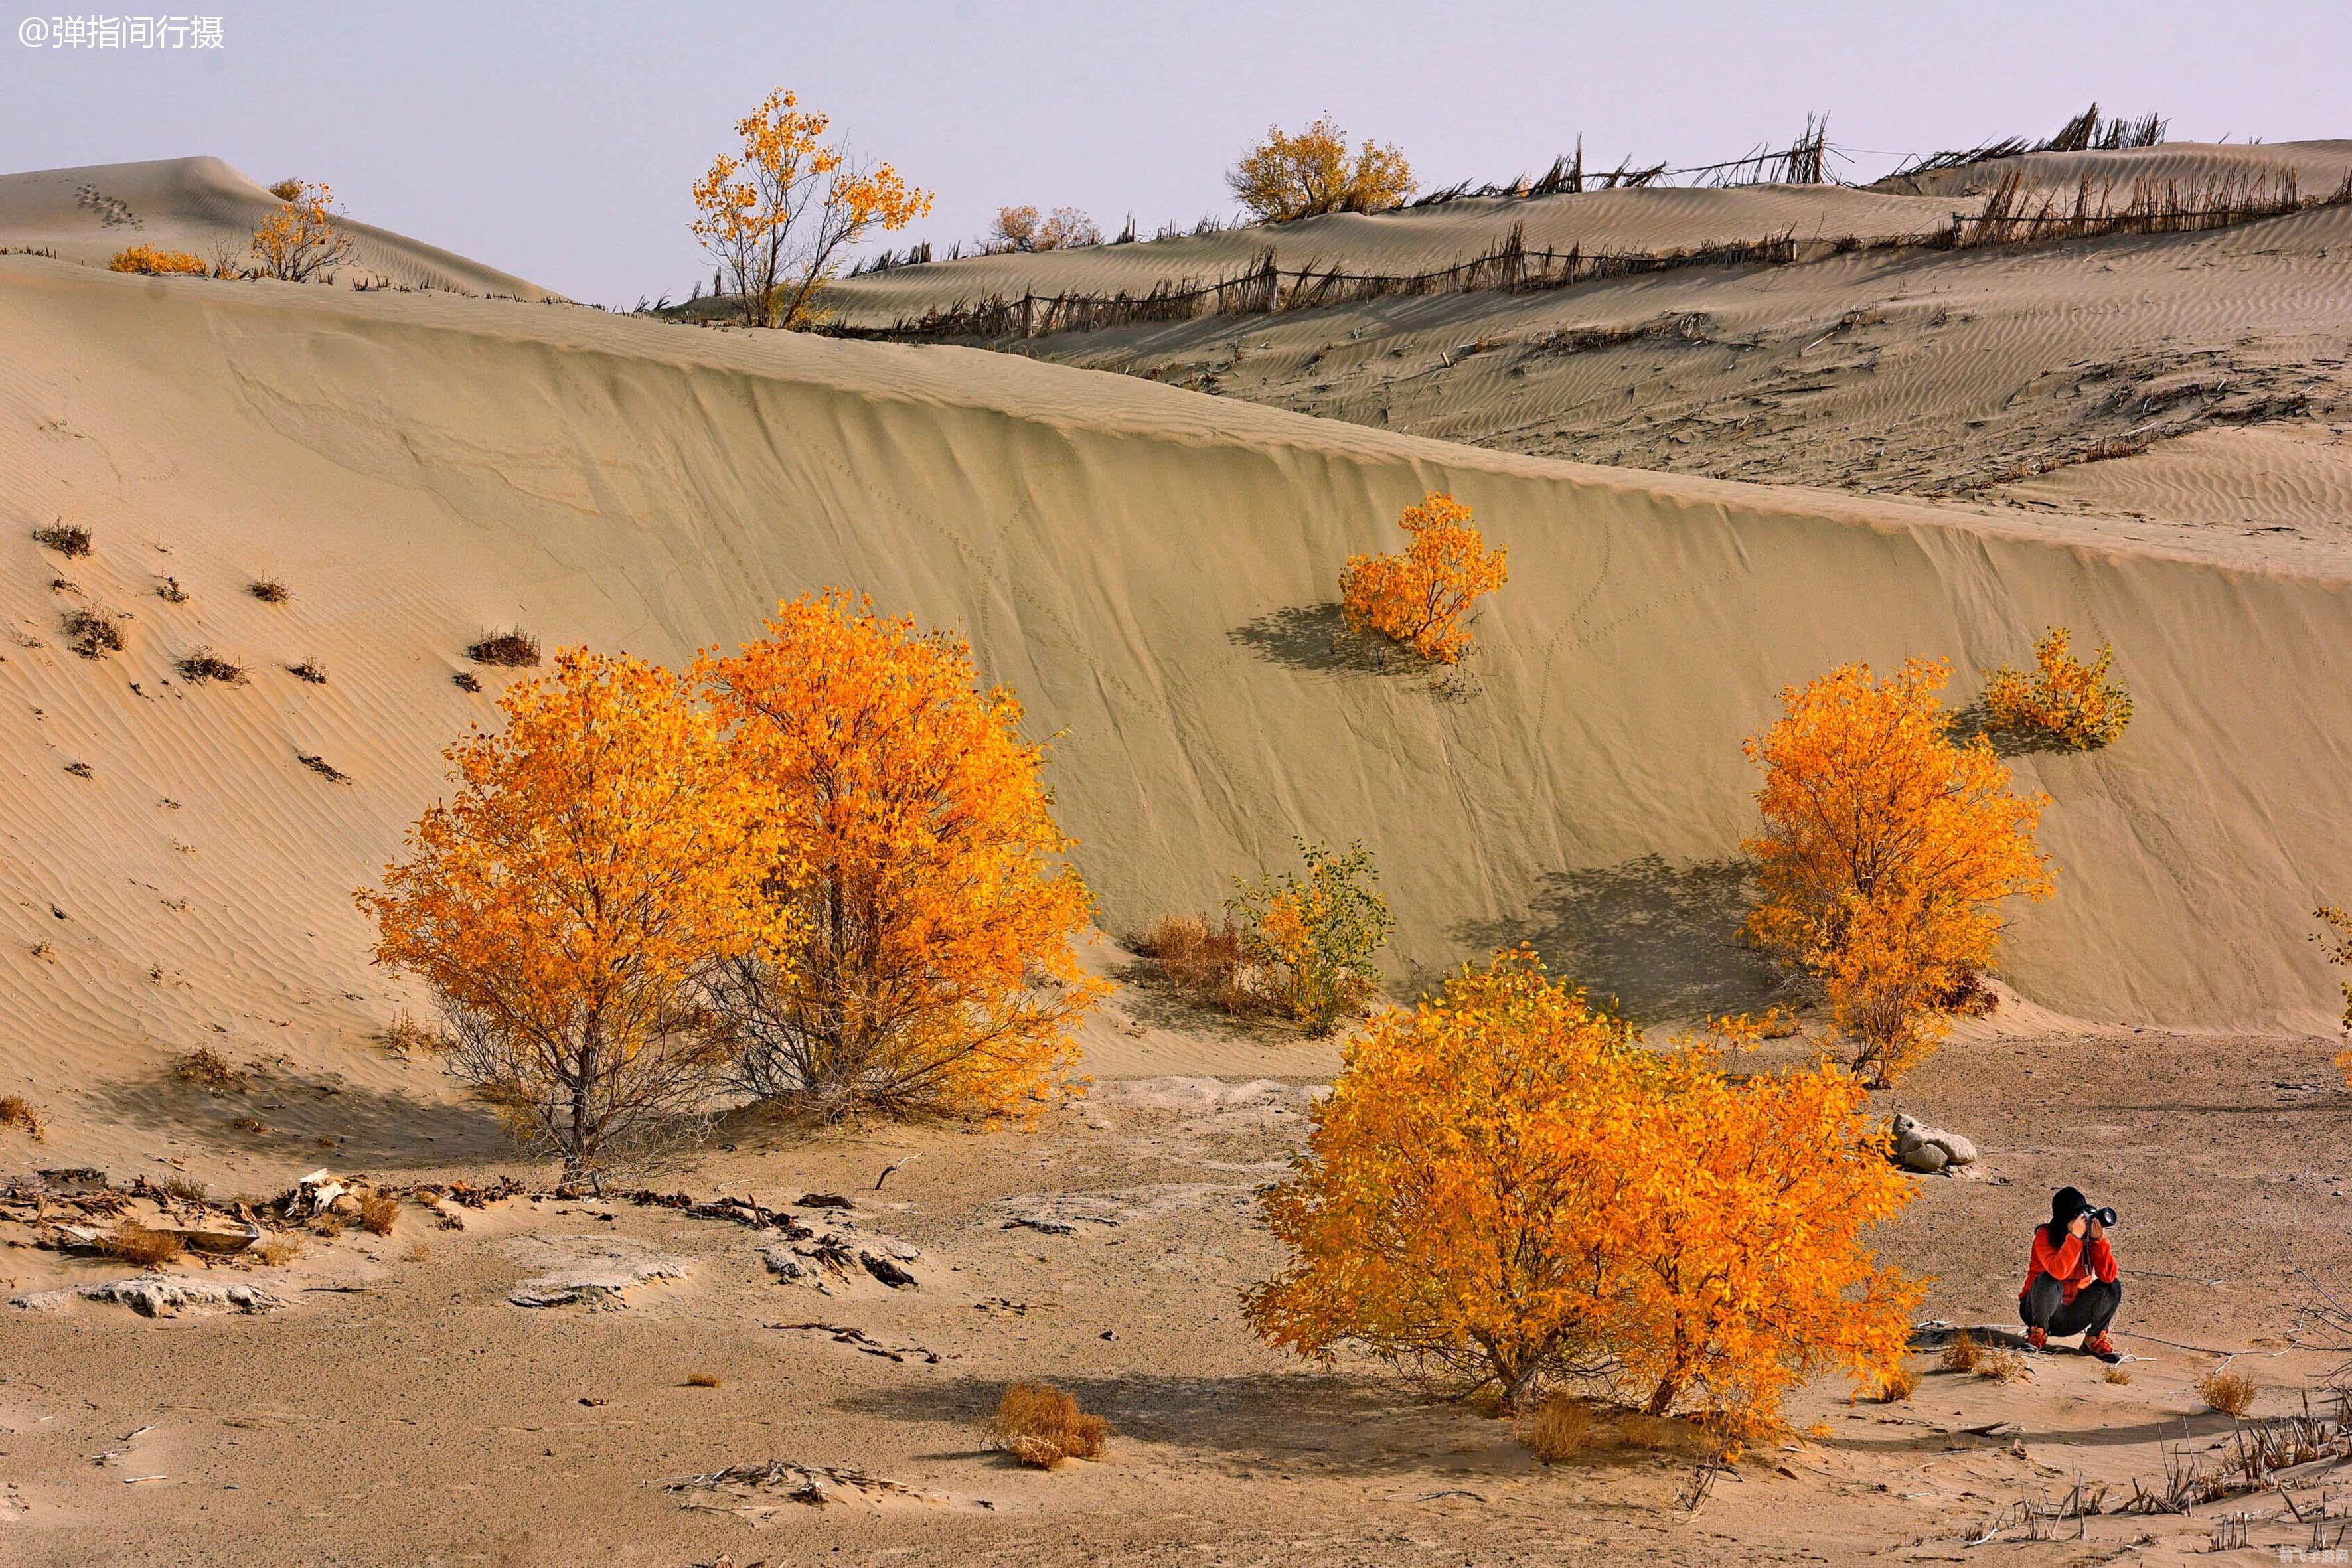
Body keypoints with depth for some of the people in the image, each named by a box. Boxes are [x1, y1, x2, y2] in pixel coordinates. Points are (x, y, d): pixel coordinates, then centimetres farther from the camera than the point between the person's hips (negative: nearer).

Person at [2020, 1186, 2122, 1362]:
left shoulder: (2092, 1236, -7)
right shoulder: (2045, 1236, -17)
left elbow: (2108, 1276, -21)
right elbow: (2058, 1271, -36)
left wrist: (2099, 1240, -30)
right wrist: (2075, 1237, -37)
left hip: (2074, 1317, 3)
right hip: (2040, 1309, -3)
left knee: (2113, 1286, -17)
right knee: (2048, 1281, -34)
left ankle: (2095, 1340, -1)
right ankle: (2038, 1335, -13)